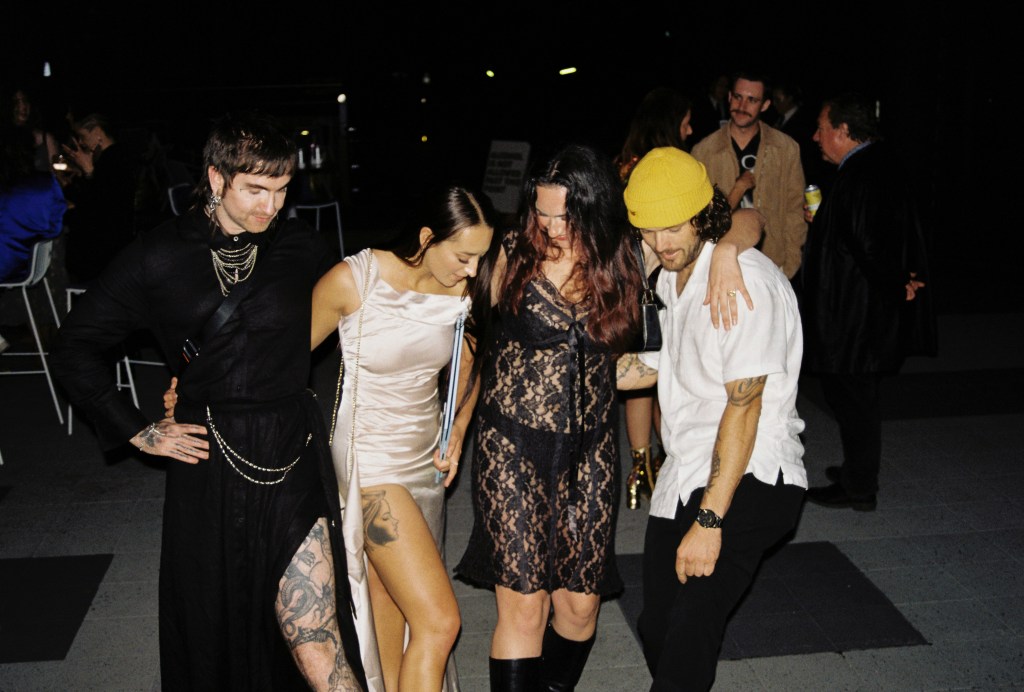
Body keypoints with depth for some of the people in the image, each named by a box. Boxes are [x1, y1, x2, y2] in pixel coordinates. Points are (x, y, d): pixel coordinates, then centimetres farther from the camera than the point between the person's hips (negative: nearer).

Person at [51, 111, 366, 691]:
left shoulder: (301, 247, 1)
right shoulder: (159, 257, -1)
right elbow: (76, 347, 8)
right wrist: (137, 431, 3)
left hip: (295, 458, 0)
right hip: (208, 462, 1)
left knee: (315, 644, -5)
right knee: (213, 630, 15)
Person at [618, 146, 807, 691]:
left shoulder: (744, 279, -18)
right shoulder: (670, 274, 12)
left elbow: (743, 405, -21)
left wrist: (709, 520, -21)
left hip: (748, 483, -9)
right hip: (684, 477, 9)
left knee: (687, 640, -21)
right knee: (656, 630, 12)